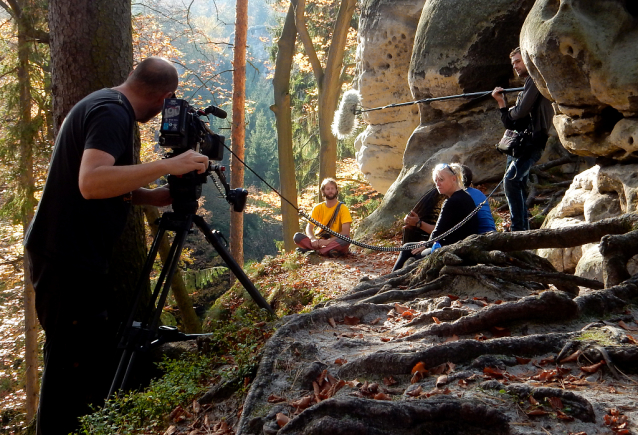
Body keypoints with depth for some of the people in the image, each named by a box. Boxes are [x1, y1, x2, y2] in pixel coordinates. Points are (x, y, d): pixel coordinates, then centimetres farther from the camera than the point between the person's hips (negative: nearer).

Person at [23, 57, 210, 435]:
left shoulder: (105, 106, 16)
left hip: (75, 258, 10)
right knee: (73, 365, -5)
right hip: (70, 261, -10)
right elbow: (91, 182, -32)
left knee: (102, 353, 16)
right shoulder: (112, 113, -16)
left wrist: (156, 197, 8)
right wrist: (168, 166, -30)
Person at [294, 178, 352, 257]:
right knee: (297, 236, -20)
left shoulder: (342, 208, -2)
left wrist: (328, 241, -27)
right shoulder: (318, 208, 7)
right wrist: (312, 239, -25)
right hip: (319, 241, 3)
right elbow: (309, 227, -1)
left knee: (346, 239, -35)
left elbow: (345, 231, -13)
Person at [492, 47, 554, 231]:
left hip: (532, 141, -10)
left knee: (511, 180, -25)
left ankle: (518, 228, -27)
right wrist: (501, 102, 8)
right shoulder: (523, 91, 26)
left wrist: (511, 111, 9)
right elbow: (510, 124, 19)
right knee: (518, 187, 9)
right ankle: (523, 229, 16)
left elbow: (521, 111, -14)